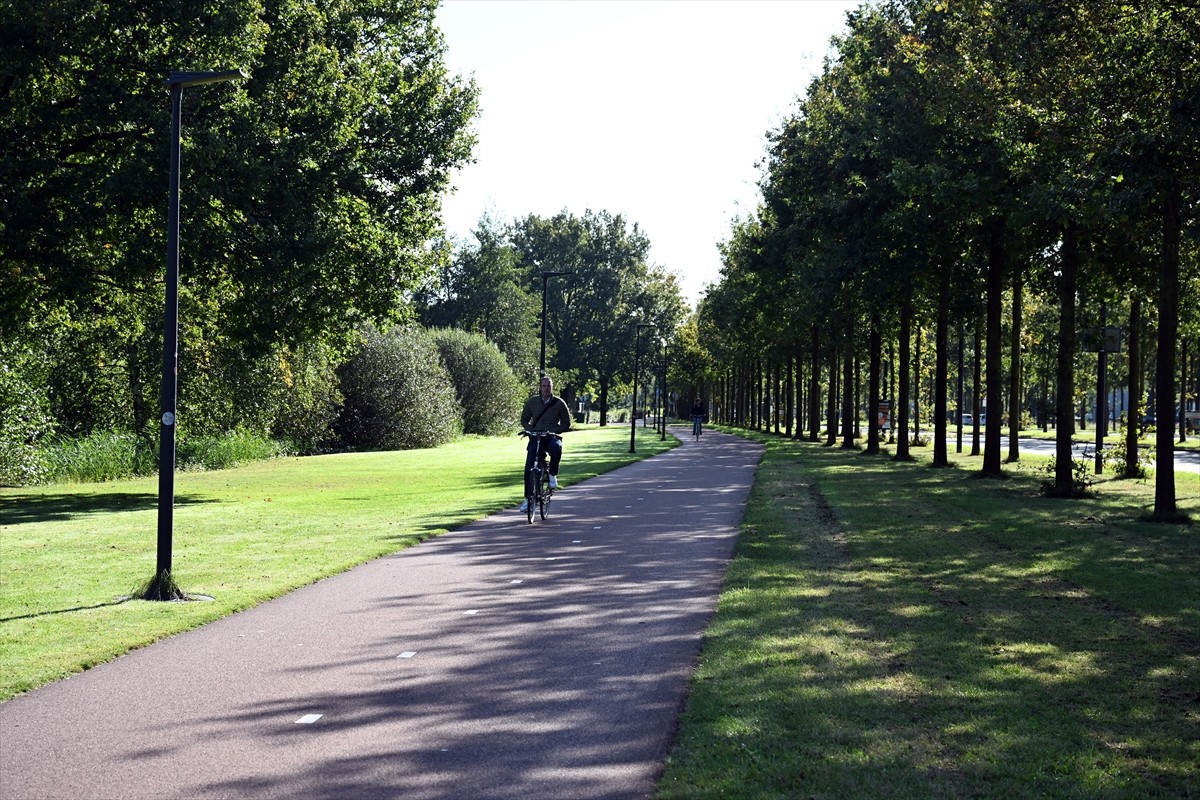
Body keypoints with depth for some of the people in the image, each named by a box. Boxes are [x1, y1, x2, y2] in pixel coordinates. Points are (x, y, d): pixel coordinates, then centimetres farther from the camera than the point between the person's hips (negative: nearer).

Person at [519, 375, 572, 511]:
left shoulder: (559, 403, 1)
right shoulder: (532, 401, 5)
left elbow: (566, 423, 6)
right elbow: (524, 420, 13)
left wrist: (554, 431, -9)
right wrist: (531, 430, -5)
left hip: (552, 437, -2)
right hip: (535, 437, 2)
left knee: (556, 448, -38)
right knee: (529, 467, -10)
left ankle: (553, 475, -13)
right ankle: (528, 498, 2)